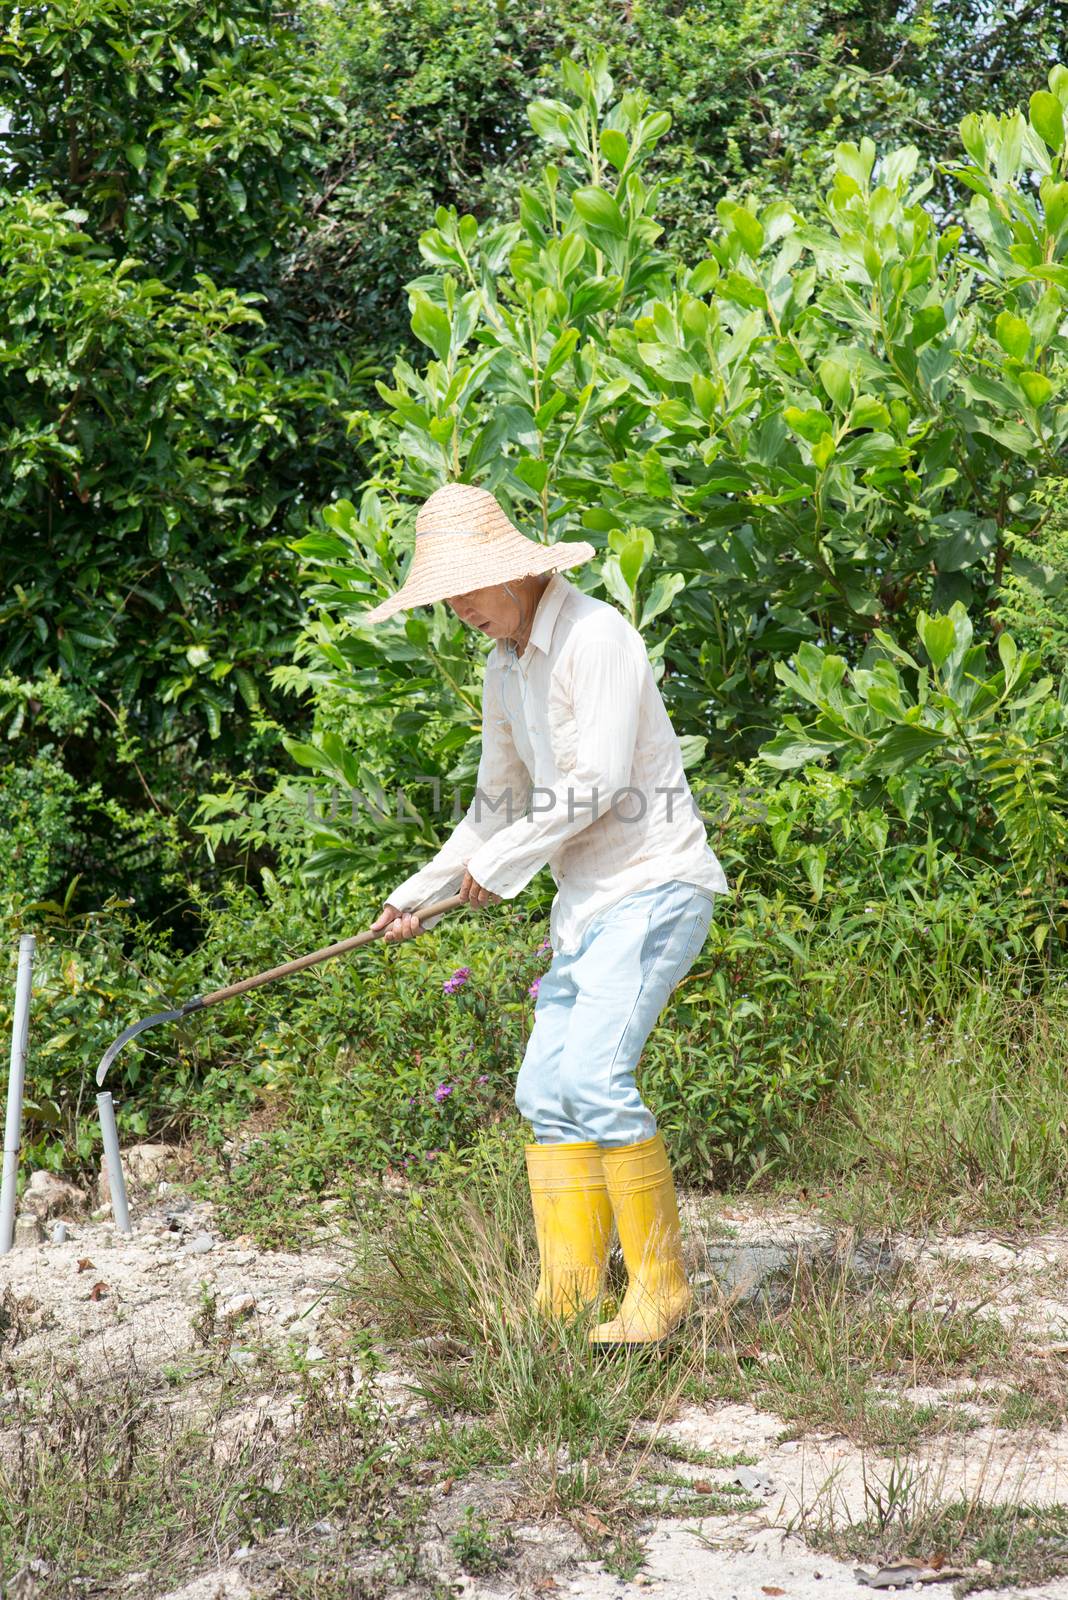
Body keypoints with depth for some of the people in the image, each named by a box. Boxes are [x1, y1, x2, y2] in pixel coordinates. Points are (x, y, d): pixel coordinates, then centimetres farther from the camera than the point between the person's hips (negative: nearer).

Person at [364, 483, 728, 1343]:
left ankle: (660, 1283, -10)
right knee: (545, 1089, 3)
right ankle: (568, 1295, 7)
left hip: (654, 882, -9)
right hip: (590, 900, 9)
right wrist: (420, 894, 27)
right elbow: (499, 804, 27)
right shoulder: (505, 669, 15)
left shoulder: (595, 635, -13)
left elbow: (600, 781, -20)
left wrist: (500, 864, -10)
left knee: (595, 1074, -20)